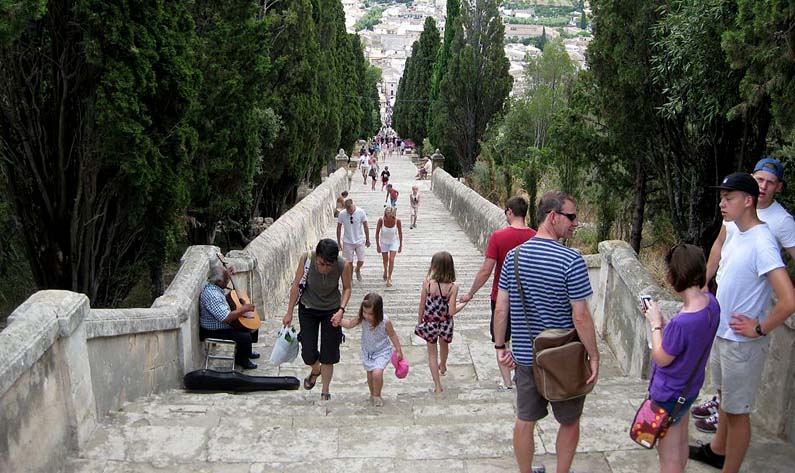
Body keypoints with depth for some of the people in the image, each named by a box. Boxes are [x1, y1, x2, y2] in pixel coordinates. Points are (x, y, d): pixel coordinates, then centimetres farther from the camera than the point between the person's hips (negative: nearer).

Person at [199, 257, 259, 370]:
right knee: (245, 337, -24)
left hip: (222, 325, 11)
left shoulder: (214, 286, 0)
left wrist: (227, 275, 15)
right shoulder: (211, 295, -32)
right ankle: (241, 359, 3)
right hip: (213, 332, -11)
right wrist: (244, 309, -25)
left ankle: (245, 351, 34)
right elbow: (226, 317, -38)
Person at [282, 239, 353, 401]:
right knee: (308, 353, 3)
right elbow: (296, 285, -12)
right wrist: (289, 313, -6)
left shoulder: (343, 266, -26)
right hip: (308, 308, 1)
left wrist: (341, 310, -21)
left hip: (331, 310, 0)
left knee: (328, 353, 4)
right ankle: (315, 371, 40)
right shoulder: (307, 259, -27)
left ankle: (325, 391, 27)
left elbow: (347, 288, -7)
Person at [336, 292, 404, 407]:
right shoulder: (362, 318, -20)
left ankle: (377, 396, 7)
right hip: (367, 351, 4)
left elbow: (392, 335, -12)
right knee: (370, 375, 12)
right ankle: (372, 394, 40)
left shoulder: (385, 321, -27)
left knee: (377, 373, -19)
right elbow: (350, 324, -3)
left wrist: (398, 351, -3)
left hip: (382, 351, -4)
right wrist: (339, 321, -21)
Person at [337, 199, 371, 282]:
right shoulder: (342, 214, -11)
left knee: (361, 261, 4)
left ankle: (358, 270, 37)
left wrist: (367, 239, 2)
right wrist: (338, 241, 4)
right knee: (349, 262, 5)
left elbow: (365, 226, -2)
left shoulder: (361, 212, -12)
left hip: (360, 241, 0)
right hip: (348, 242, 0)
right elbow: (339, 228, 1)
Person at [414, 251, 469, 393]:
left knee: (432, 353, 16)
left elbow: (422, 306, -9)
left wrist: (419, 322, 7)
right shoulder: (453, 287, -19)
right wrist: (463, 304, -1)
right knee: (444, 346, 31)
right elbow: (451, 311, -19)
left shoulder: (427, 282, -18)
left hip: (430, 323, -1)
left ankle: (438, 386, 17)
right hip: (445, 323, 1)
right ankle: (443, 367, 59)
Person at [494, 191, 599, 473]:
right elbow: (580, 317, -19)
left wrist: (500, 347, 8)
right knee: (570, 423, 19)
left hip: (524, 356, 4)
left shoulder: (514, 255, -4)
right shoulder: (571, 261, -20)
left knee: (524, 420, 17)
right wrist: (594, 356, -7)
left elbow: (501, 308, -2)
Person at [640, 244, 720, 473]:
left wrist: (655, 324, -12)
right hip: (690, 388, 8)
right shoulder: (710, 301, -13)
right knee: (681, 443, 29)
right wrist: (662, 320, -3)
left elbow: (662, 358, -21)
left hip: (669, 396, -8)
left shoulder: (682, 322, -38)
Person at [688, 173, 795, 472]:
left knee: (737, 411, 6)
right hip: (721, 334, 9)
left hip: (742, 344, -9)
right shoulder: (737, 234, 4)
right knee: (725, 397, 25)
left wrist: (759, 329, -20)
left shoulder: (762, 243, -25)